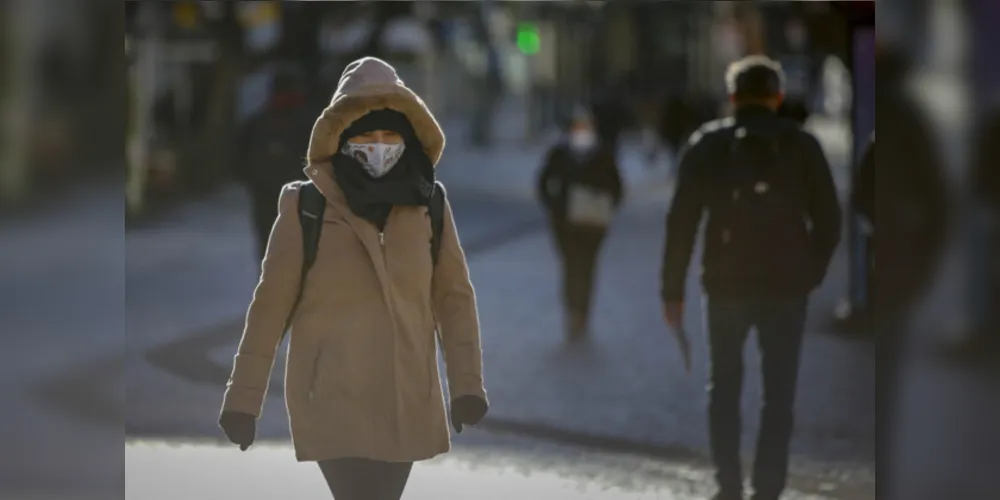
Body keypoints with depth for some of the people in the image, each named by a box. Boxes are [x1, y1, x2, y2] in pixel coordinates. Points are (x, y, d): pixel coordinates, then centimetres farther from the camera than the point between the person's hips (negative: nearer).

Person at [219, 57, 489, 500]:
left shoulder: (428, 206, 3)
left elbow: (453, 296, 6)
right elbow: (270, 303, -3)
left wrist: (467, 383, -2)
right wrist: (244, 397, -2)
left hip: (407, 402, 4)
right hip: (333, 398, -4)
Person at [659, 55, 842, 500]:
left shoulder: (707, 144, 2)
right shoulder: (801, 144, 2)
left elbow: (682, 221, -2)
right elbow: (828, 219, 0)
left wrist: (673, 290, 1)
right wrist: (812, 274, 11)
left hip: (727, 282, 0)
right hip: (786, 284, 0)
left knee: (725, 384, 15)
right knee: (779, 390, 5)